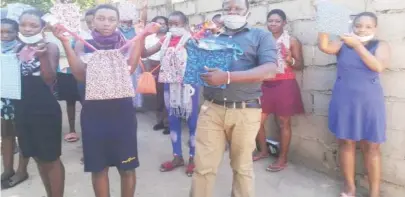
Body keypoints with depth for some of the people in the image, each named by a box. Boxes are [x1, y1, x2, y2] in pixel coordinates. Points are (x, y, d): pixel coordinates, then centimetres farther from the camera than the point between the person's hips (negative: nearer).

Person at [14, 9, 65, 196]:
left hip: (46, 110, -6)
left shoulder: (50, 47, -8)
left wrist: (43, 56, -27)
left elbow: (49, 79, -16)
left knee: (51, 159, 3)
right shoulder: (17, 49, 9)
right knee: (38, 157, 17)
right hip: (22, 109, 6)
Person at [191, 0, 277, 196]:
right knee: (203, 166, 4)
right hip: (212, 109, 3)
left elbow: (270, 69, -12)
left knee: (242, 166, 13)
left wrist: (228, 77, -22)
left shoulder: (261, 36, 3)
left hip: (245, 112, -2)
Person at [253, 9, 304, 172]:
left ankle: (282, 159, 15)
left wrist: (290, 60, -21)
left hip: (284, 85, -4)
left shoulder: (292, 41, -2)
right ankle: (263, 151, 28)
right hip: (265, 85, 4)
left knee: (283, 123, 3)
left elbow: (300, 65, -3)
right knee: (257, 120, 6)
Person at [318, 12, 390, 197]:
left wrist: (357, 44, -21)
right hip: (344, 102, 1)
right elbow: (324, 46, -16)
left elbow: (378, 66, -17)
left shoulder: (381, 45, 2)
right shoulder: (342, 44, 4)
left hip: (369, 103, -1)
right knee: (346, 143, 7)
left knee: (371, 147, 3)